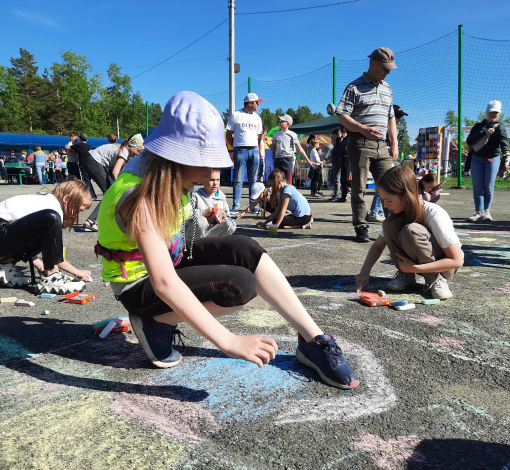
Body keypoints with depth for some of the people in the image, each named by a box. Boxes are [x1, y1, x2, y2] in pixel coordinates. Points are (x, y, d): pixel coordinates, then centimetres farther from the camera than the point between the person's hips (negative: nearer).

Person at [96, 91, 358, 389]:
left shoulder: (167, 178, -8)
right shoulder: (139, 196, -33)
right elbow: (164, 283, -42)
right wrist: (229, 342, -45)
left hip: (170, 258, 7)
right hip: (140, 284, -7)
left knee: (244, 249, -17)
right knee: (241, 284, -26)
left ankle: (313, 340, -13)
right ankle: (154, 321, -5)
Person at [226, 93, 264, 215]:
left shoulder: (257, 118, 15)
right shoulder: (236, 115, 2)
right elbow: (229, 134, 4)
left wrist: (255, 148, 9)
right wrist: (236, 147, 1)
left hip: (254, 151, 4)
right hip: (240, 151, -4)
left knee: (253, 180, 6)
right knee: (238, 179, -6)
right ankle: (236, 206, -4)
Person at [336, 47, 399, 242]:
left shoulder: (387, 88, 20)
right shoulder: (355, 87, -1)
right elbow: (342, 117, -8)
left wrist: (394, 143, 14)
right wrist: (364, 129, -20)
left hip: (381, 146, 6)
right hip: (360, 144, -6)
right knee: (359, 189, 0)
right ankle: (361, 228, 7)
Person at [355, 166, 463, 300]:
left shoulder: (435, 216, -29)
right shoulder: (399, 213, -11)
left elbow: (457, 261, -27)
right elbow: (378, 245, -4)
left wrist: (414, 268, -30)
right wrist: (365, 271, -21)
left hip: (445, 265, -5)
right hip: (418, 259, 5)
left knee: (411, 231, -33)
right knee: (389, 225, -21)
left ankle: (435, 279, -15)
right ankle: (405, 274, -6)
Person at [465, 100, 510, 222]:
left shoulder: (500, 127, 5)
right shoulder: (478, 126, 10)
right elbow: (469, 140, -4)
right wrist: (484, 134, -17)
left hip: (492, 159, -1)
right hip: (477, 158, 2)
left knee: (488, 187, 0)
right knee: (477, 187, -3)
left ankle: (486, 210, 13)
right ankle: (479, 212, -2)